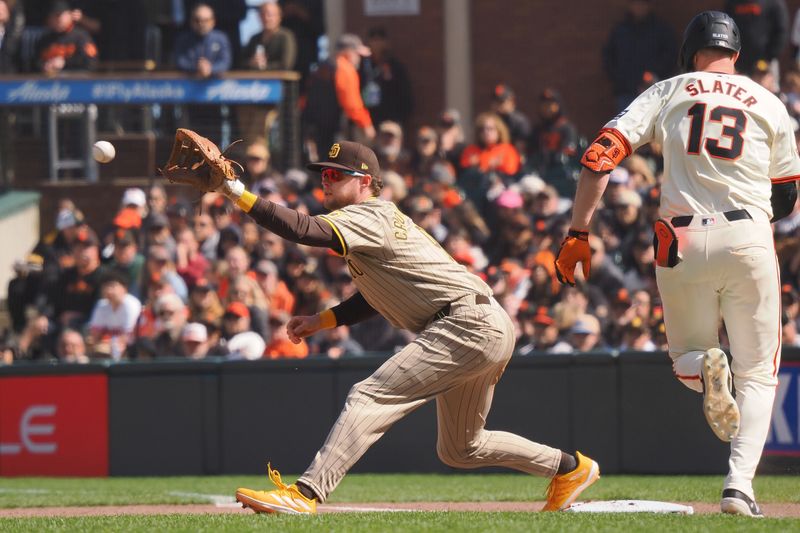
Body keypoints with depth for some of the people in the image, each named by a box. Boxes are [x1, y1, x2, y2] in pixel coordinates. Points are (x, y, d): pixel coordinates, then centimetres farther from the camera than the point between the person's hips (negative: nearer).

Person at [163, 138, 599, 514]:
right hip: (489, 332, 11)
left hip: (468, 324, -11)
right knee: (459, 450, 23)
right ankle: (570, 467, 33)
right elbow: (380, 295, 28)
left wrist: (237, 192, -28)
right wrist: (320, 321, 20)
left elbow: (302, 230, -26)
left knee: (371, 397, -20)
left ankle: (306, 494, -31)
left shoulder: (369, 217, -11)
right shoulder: (379, 219, 20)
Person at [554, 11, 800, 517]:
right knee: (757, 374, 8)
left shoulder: (667, 93, 9)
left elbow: (600, 155, -2)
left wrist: (578, 233, -2)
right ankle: (740, 482, -14)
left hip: (682, 243, 0)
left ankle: (705, 366, -17)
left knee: (685, 357, 21)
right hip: (749, 238, 0)